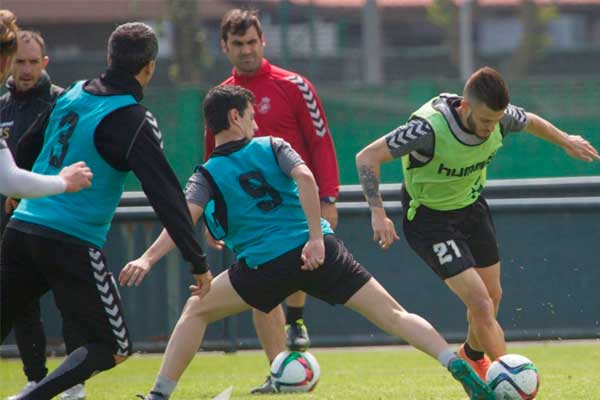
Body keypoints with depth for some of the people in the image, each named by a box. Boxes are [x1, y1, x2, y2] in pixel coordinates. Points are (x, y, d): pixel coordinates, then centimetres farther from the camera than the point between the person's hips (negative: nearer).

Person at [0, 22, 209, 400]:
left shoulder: (71, 96, 10)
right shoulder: (135, 121, -8)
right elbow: (166, 195, -11)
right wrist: (198, 262, -9)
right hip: (72, 242, -6)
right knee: (113, 348, 3)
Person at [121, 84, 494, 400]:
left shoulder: (207, 176, 6)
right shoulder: (271, 147, 9)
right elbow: (305, 178, -10)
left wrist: (147, 259, -20)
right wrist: (316, 237, -12)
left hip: (265, 267, -1)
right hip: (319, 253, 1)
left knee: (196, 310, 18)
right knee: (393, 315, 3)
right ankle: (460, 367, -10)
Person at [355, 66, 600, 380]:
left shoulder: (500, 118, -18)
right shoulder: (430, 128, -36)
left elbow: (529, 122, 8)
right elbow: (367, 157, -31)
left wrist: (565, 141, 25)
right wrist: (378, 212, -38)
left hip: (471, 207, 7)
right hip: (430, 219, -6)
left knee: (492, 296, 18)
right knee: (480, 302, -16)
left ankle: (474, 356, 47)